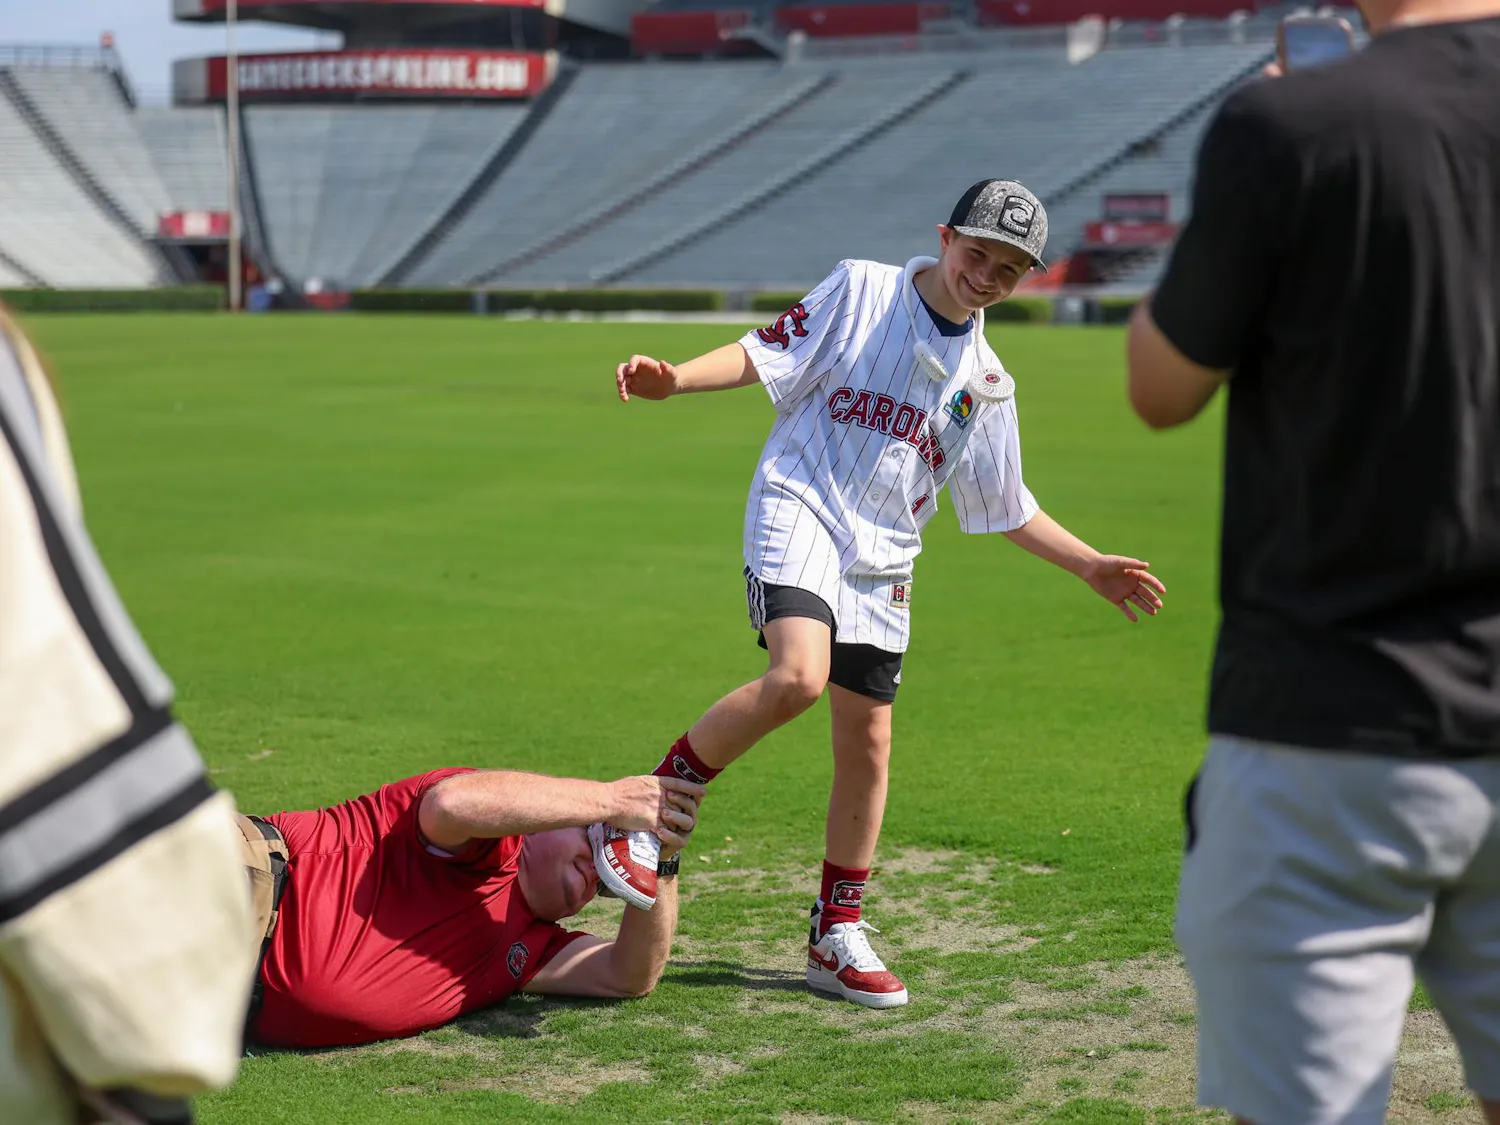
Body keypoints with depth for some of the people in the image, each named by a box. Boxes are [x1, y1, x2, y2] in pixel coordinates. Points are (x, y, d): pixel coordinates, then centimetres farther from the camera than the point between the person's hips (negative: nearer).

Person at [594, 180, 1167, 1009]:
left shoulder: (985, 382, 13)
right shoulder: (860, 291, 1)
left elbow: (1003, 507, 21)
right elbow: (763, 354, -1)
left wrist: (1089, 566, 15)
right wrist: (673, 379, -18)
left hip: (883, 561, 5)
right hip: (799, 510, -5)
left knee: (868, 743, 5)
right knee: (798, 676, -30)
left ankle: (836, 938, 20)